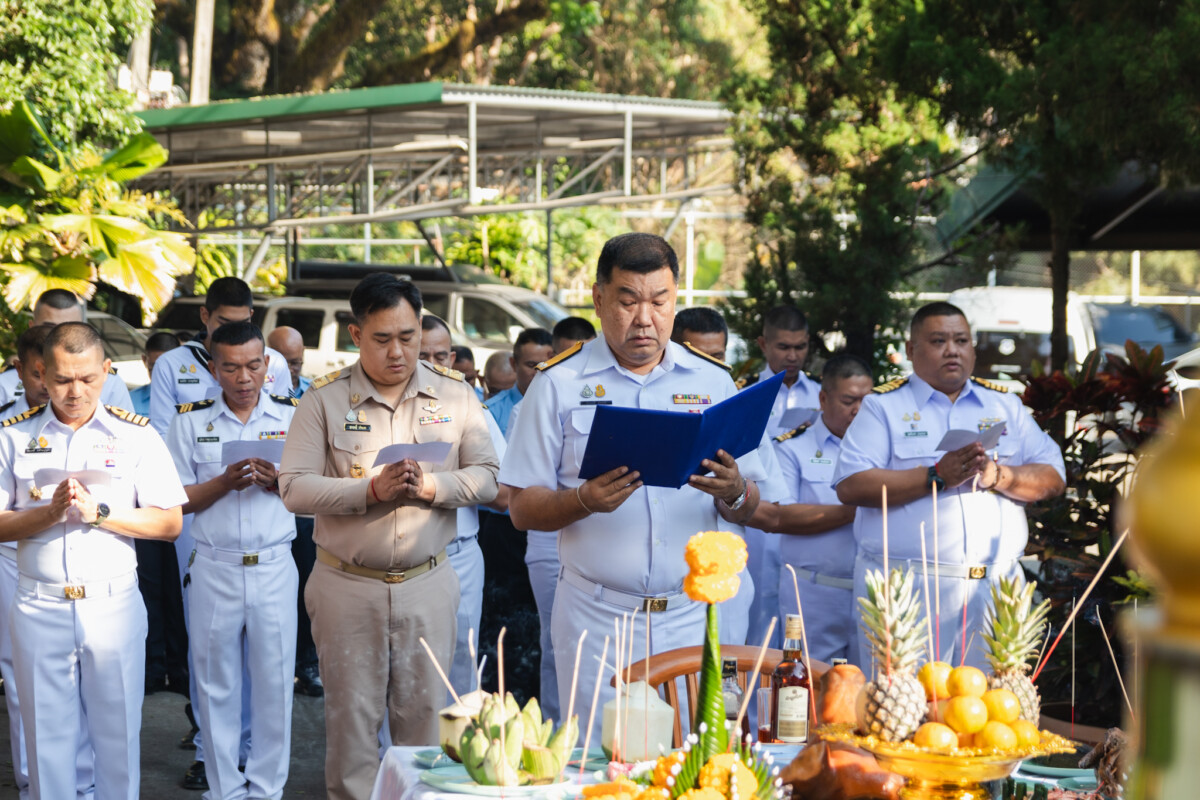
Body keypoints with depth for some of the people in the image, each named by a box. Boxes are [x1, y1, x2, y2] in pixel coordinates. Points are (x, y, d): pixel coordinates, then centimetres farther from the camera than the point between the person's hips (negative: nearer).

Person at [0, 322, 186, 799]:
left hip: (113, 605, 0)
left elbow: (169, 523, -3)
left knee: (117, 735, 6)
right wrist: (50, 512, -16)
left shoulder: (135, 435, 1)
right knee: (47, 738, 7)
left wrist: (98, 513, -14)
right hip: (40, 609, 1)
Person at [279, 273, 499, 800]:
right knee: (351, 715, 5)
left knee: (424, 712, 6)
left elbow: (487, 477, 1)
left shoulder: (455, 395, 4)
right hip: (347, 584, -1)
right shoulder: (324, 399, -3)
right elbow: (294, 488, -9)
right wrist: (372, 489, -20)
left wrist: (432, 486, -18)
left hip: (427, 583, 1)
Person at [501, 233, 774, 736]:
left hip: (693, 615, 2)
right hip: (596, 619, -2)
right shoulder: (559, 384, 2)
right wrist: (585, 500, -18)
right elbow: (522, 509, 0)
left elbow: (747, 509, 10)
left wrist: (733, 494, -12)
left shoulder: (712, 382, 9)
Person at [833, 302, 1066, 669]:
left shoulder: (1005, 404, 18)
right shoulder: (883, 406, 6)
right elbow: (851, 486, -8)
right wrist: (937, 477, -13)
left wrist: (997, 475, -8)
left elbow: (1053, 477, 11)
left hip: (994, 586, 4)